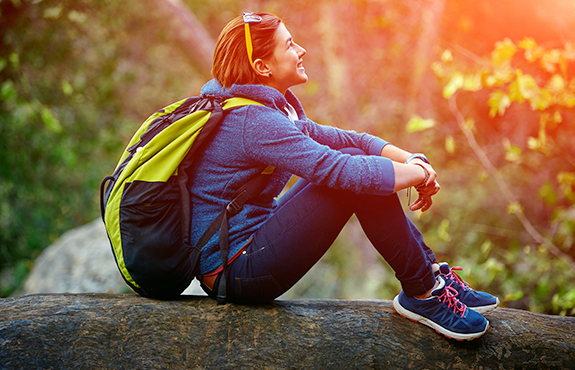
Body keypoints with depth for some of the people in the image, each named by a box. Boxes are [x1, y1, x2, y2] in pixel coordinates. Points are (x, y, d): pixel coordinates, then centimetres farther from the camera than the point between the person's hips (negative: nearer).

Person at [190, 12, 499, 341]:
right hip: (237, 274, -10)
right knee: (358, 182, -19)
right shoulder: (253, 122, -22)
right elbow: (347, 171, -29)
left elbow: (343, 139, 8)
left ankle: (433, 274, 6)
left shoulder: (268, 109, 11)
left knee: (357, 158, 5)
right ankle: (423, 295, -7)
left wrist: (412, 160, -7)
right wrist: (422, 172, -13)